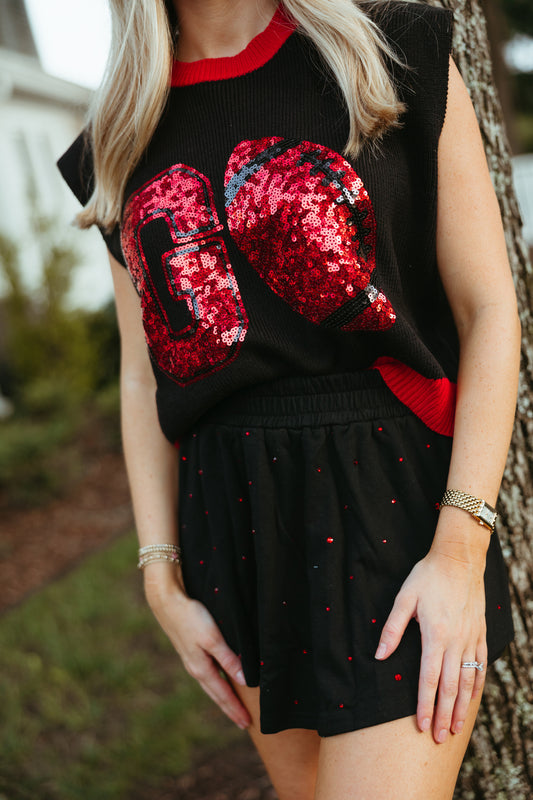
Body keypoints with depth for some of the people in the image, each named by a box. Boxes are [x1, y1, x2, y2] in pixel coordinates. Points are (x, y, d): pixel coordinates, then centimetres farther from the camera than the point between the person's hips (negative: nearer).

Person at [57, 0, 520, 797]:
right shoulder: (120, 145, 10)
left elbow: (489, 311, -4)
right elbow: (142, 379, 12)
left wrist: (461, 547, -12)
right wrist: (163, 580, 6)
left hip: (393, 501, -3)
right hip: (233, 518, 4)